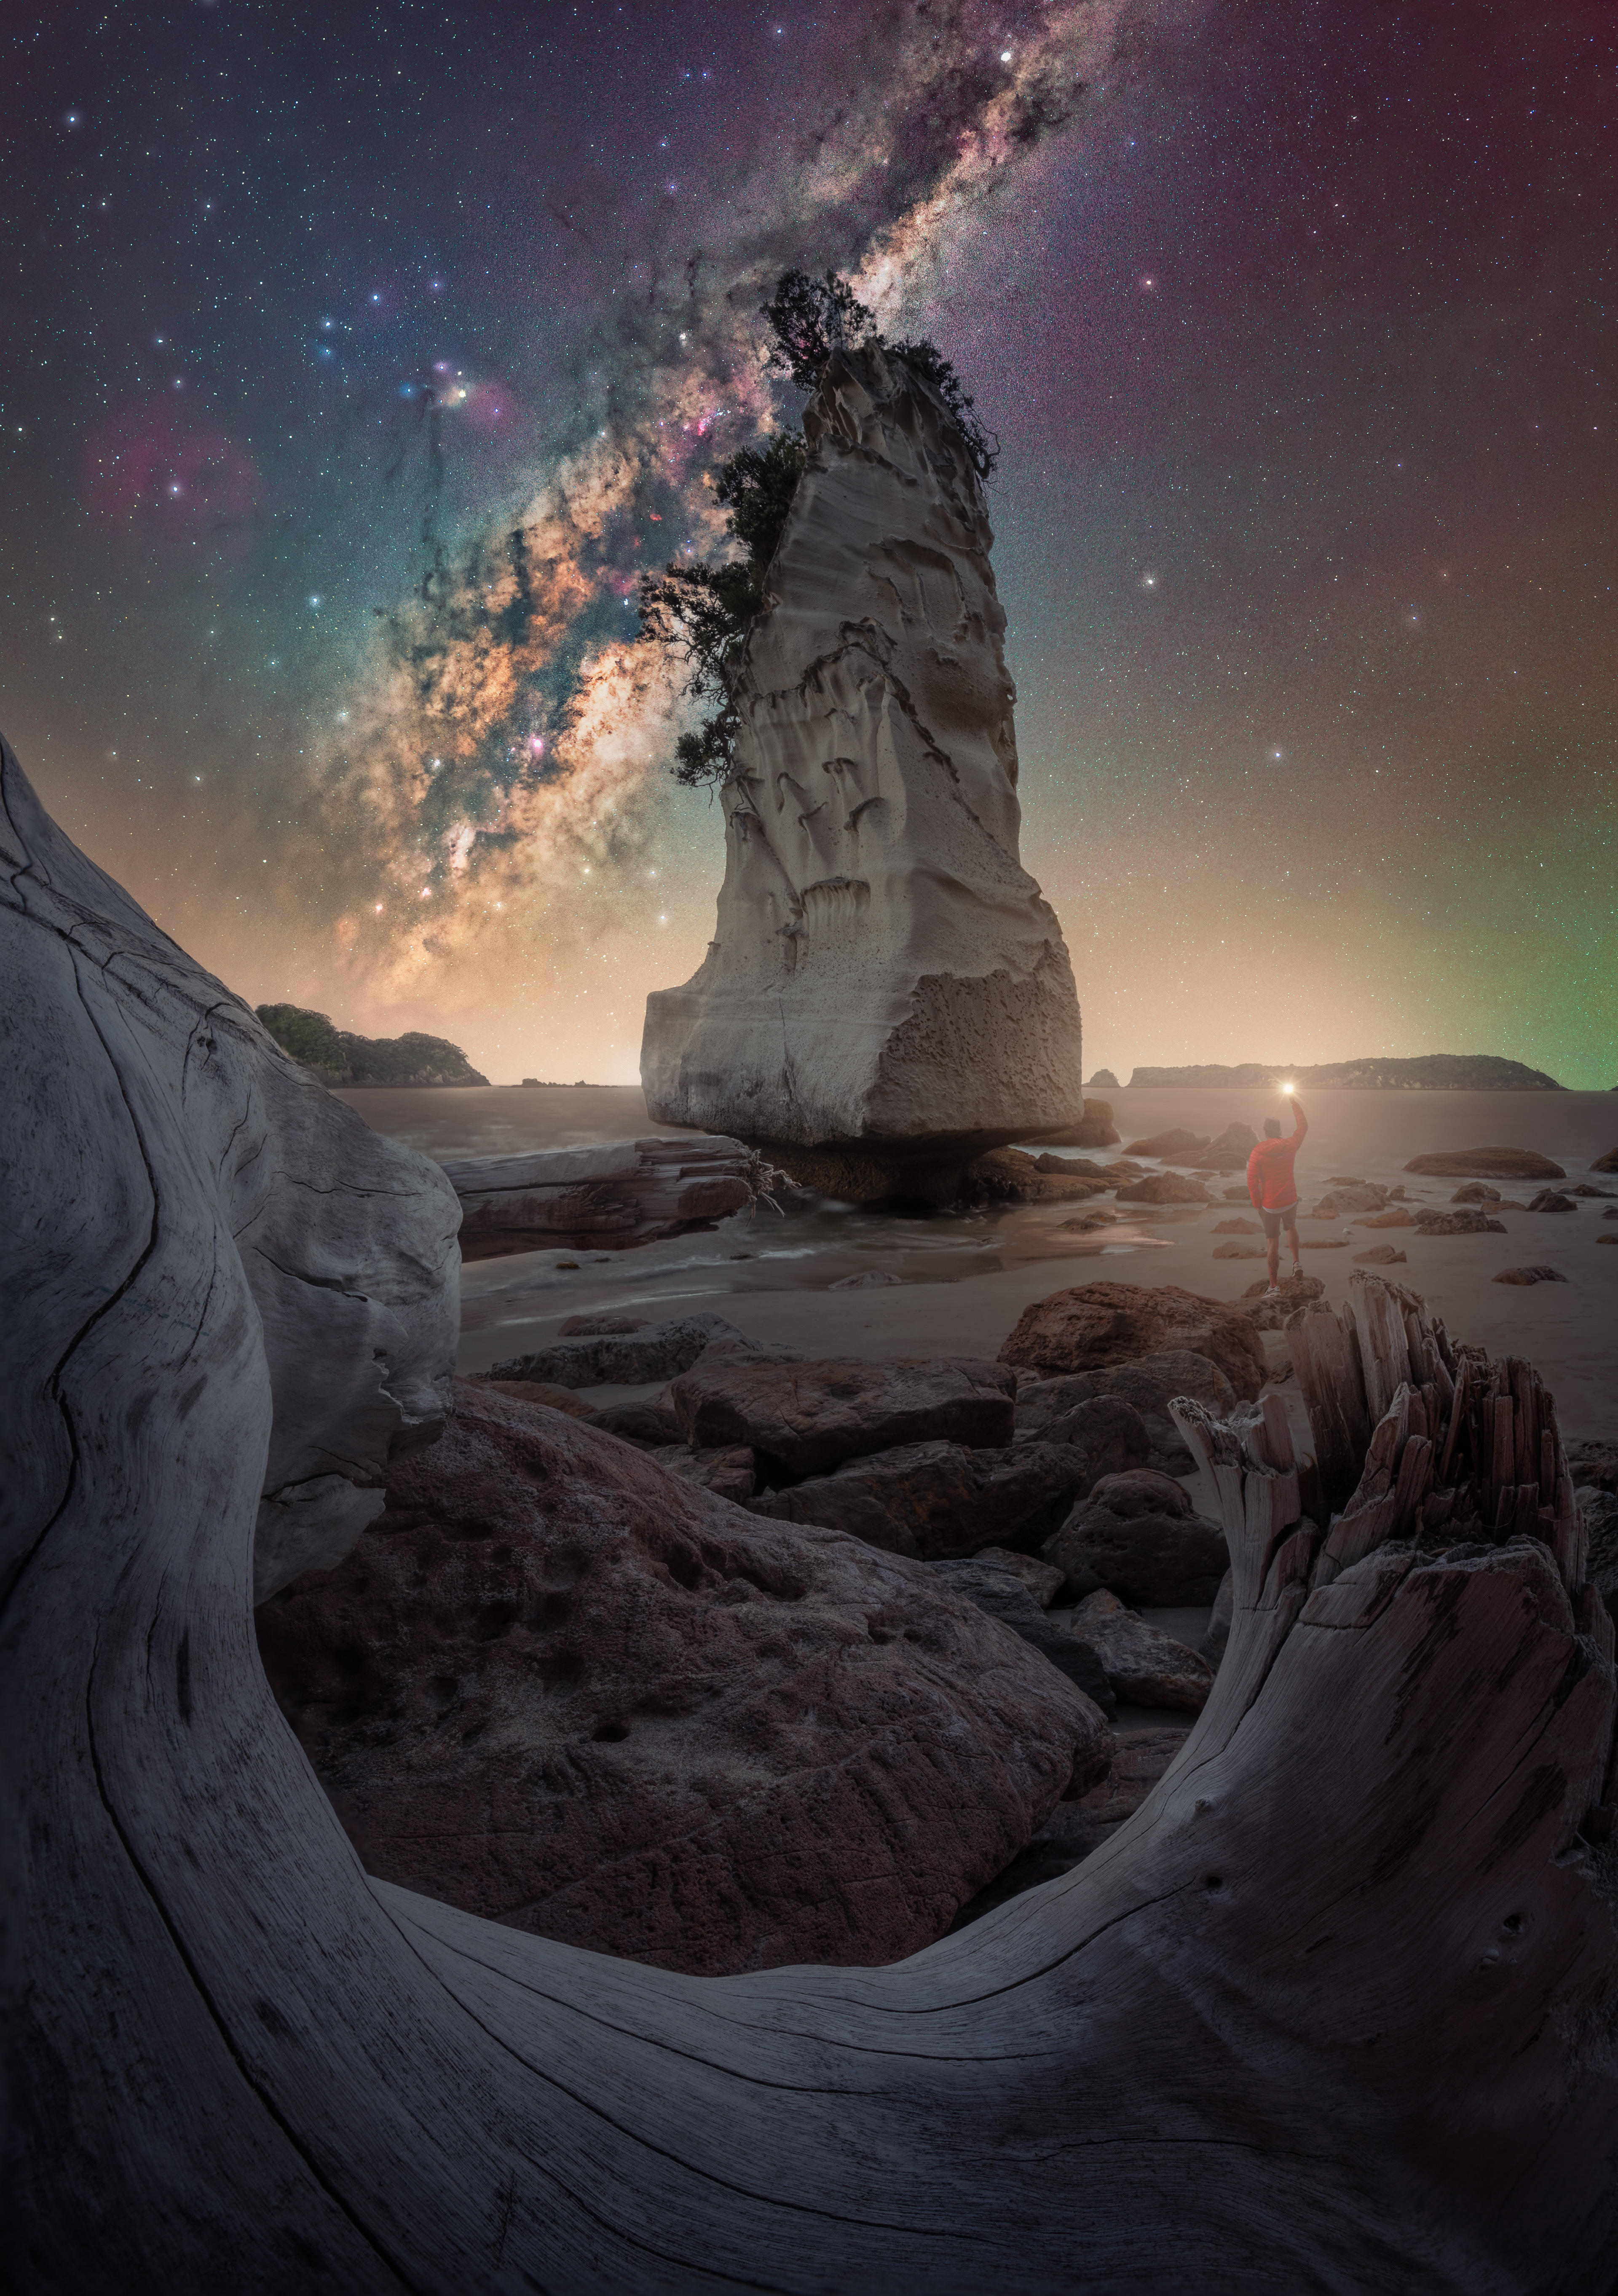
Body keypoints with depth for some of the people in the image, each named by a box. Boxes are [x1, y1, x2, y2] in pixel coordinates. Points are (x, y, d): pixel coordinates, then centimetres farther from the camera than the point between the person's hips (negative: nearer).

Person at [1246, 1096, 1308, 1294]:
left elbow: (1252, 1181, -13)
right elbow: (1303, 1126, 8)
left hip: (1270, 1206, -2)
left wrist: (1257, 1204, 0)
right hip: (1290, 1201, 2)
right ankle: (1296, 1262, 31)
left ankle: (1274, 1286, 6)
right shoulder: (1289, 1146, -8)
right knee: (1291, 1228, 34)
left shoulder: (1257, 1153, -14)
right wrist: (1294, 1104, 17)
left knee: (1272, 1243, 3)